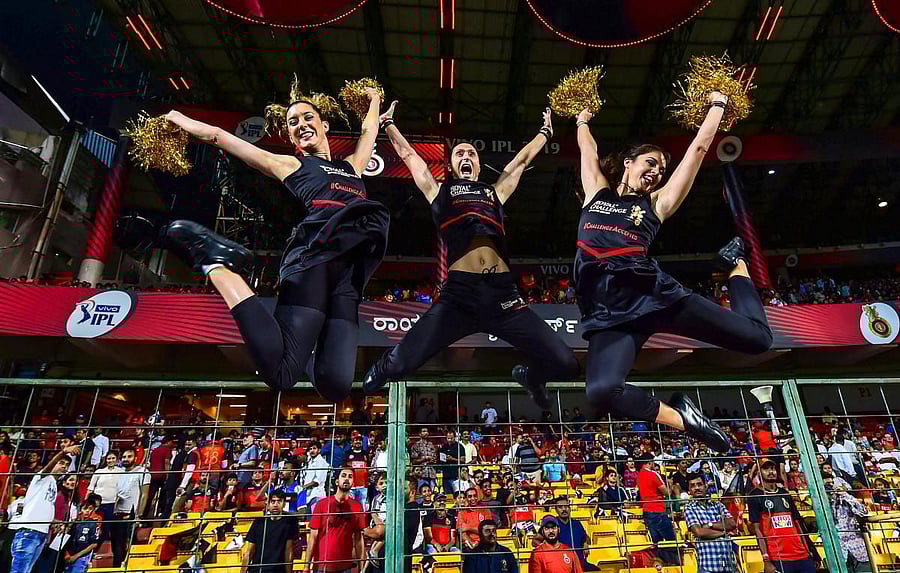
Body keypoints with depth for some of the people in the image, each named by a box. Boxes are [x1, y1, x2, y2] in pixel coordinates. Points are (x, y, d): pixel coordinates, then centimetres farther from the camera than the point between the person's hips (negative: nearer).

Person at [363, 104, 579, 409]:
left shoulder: (495, 192, 27)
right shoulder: (439, 191, 21)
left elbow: (523, 157, 40)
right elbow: (407, 153, 29)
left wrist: (546, 131, 54)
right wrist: (387, 122, 43)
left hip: (503, 293, 3)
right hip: (460, 293, -2)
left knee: (565, 365, -4)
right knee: (401, 364, -15)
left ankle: (529, 376, 36)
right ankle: (384, 368, 28)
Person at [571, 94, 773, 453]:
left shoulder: (657, 202, 18)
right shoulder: (597, 191, 21)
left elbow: (699, 147, 20)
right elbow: (588, 147, 32)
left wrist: (717, 104, 31)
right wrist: (583, 119, 50)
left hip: (654, 293, 1)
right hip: (609, 310, -1)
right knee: (601, 391, -31)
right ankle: (682, 418, -2)